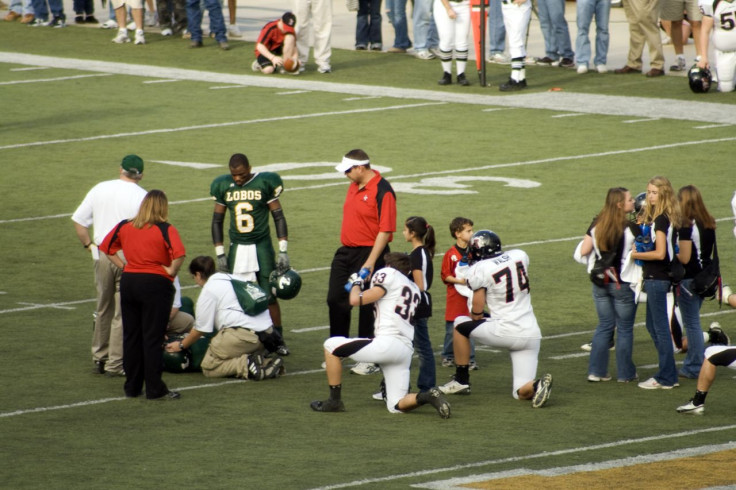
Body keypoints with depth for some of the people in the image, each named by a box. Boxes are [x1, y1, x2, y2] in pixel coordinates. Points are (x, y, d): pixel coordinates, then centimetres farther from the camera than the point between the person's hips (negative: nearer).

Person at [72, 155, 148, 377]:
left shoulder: (99, 190, 5)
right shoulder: (143, 197, -8)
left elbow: (78, 221, 7)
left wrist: (89, 245, 13)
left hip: (103, 256, 4)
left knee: (103, 309, 18)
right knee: (123, 312, 3)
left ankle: (99, 358, 23)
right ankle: (115, 364, 5)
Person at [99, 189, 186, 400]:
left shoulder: (125, 226, 5)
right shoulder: (165, 230, -10)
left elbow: (106, 247, 14)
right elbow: (179, 254, -25)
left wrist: (123, 266, 13)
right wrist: (171, 271, -10)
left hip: (128, 281, 5)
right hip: (156, 284, -5)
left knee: (131, 336, 12)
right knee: (152, 339, -1)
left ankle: (132, 387, 17)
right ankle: (155, 389, 0)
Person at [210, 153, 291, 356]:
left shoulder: (265, 183, -6)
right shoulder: (223, 186, 2)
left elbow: (279, 217, -2)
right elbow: (217, 221, 11)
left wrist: (283, 251, -6)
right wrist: (220, 254, 6)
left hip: (261, 246, -2)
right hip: (237, 247, 2)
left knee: (269, 295, -3)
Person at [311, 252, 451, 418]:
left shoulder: (388, 274, 3)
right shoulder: (415, 289, 25)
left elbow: (356, 300, -4)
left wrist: (356, 284, 18)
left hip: (387, 343, -7)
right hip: (406, 352, 7)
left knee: (331, 346, 8)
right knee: (396, 406, 10)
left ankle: (334, 400, 8)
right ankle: (428, 396, -16)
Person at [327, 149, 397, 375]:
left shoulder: (382, 191, -17)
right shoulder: (354, 186, 10)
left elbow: (385, 230, -20)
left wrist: (371, 262, -23)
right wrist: (345, 249, 17)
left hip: (369, 254, -9)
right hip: (346, 252, 9)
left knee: (367, 308, -2)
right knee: (336, 301, 12)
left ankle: (369, 360, 7)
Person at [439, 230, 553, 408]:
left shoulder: (480, 270, -8)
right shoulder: (520, 256, 6)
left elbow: (477, 313, -4)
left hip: (505, 333, -5)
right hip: (531, 334, 5)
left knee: (460, 325, 20)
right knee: (522, 393, 11)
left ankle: (461, 380, 22)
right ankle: (537, 385, -22)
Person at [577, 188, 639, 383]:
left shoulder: (596, 225, -1)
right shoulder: (631, 228, -16)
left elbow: (583, 251, 2)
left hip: (600, 282, 5)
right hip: (623, 284, -5)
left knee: (604, 325, 16)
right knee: (625, 328, 8)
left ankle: (596, 371, 14)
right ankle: (625, 373, 14)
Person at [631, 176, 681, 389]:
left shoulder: (660, 219, -17)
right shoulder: (669, 218, 11)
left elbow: (660, 253, -22)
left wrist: (635, 254, -11)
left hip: (657, 278, -10)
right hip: (654, 277, 10)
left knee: (660, 327, -3)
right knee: (653, 326, 17)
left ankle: (666, 378, 2)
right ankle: (667, 374, 23)